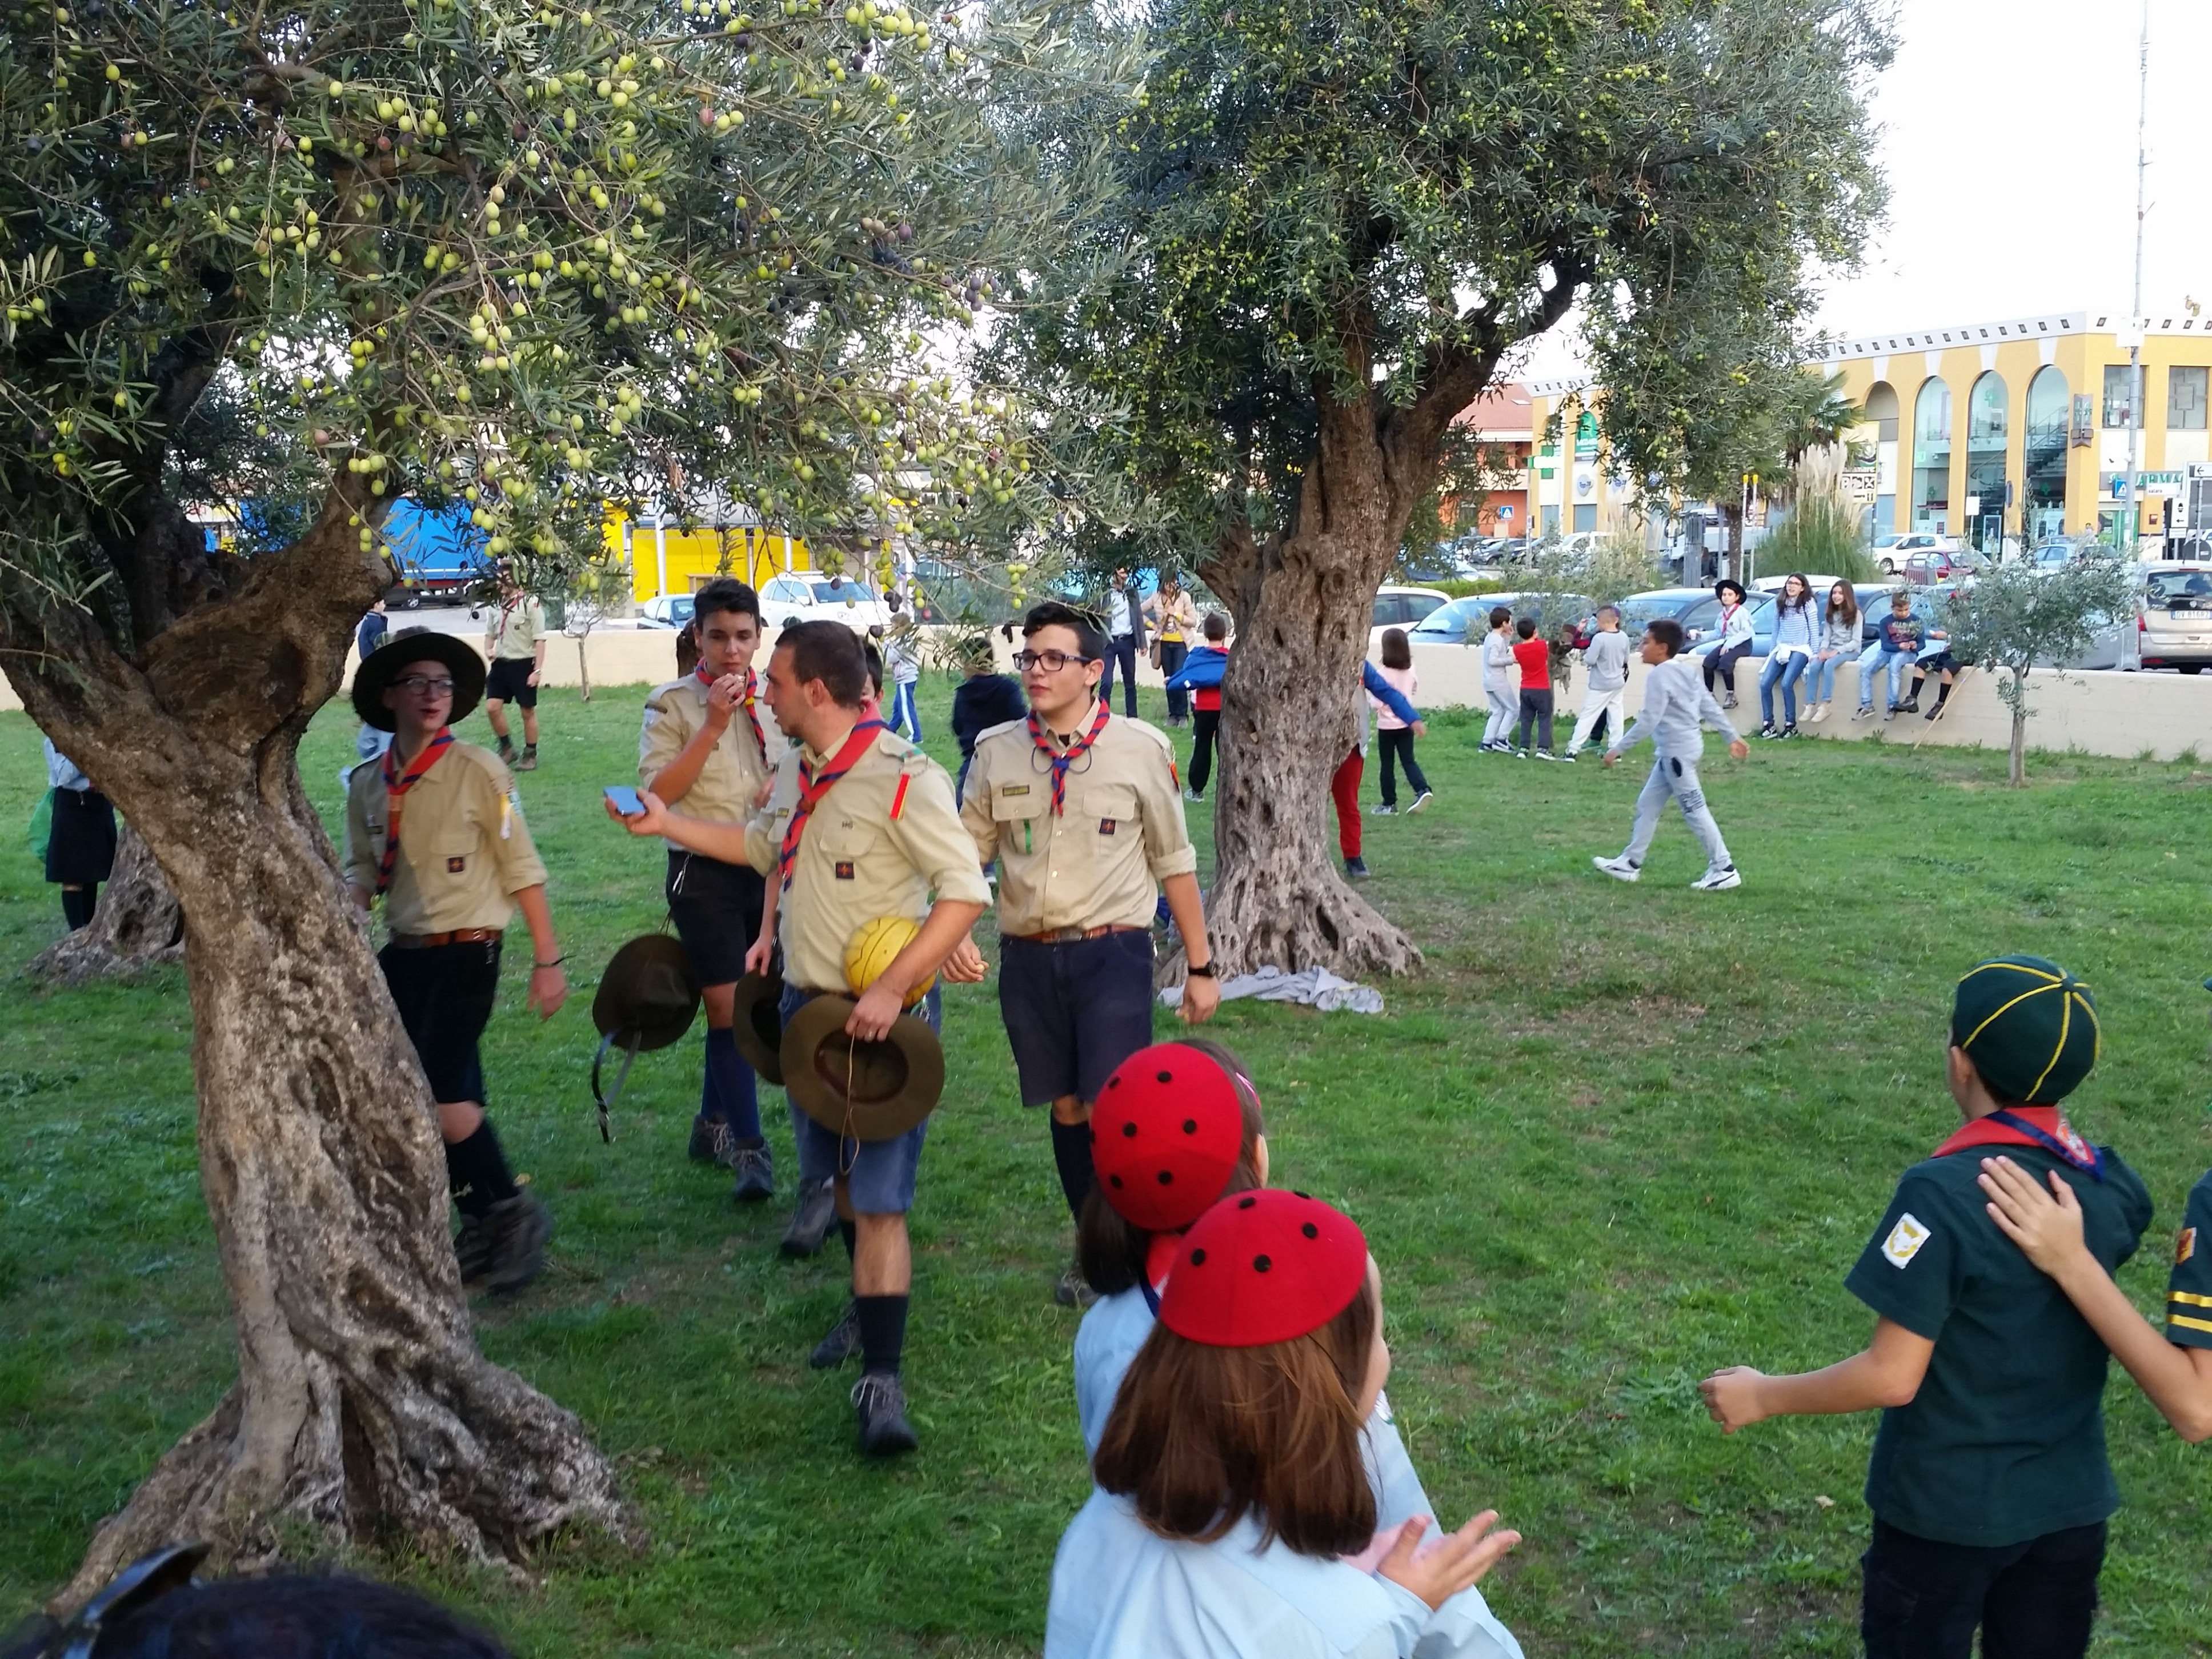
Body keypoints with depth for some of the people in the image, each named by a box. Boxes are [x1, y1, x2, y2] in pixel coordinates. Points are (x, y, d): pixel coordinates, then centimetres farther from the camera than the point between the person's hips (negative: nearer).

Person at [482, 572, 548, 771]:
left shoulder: (531, 604, -11)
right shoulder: (498, 605, 9)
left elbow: (540, 640, -12)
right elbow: (490, 633, 22)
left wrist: (538, 670, -16)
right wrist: (488, 650, 0)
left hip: (523, 664, -6)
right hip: (501, 663, 6)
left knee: (528, 711, 5)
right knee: (492, 707, -2)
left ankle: (530, 756, 17)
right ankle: (507, 749, 15)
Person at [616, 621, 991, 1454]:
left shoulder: (902, 777, -20)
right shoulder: (794, 770, 7)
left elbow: (965, 891, -23)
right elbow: (765, 845, 28)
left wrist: (891, 992, -27)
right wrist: (668, 824, 20)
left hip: (884, 1014, -8)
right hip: (806, 1003, 8)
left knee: (877, 1198, -10)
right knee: (836, 1169, 21)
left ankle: (881, 1377, -6)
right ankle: (869, 1304, 42)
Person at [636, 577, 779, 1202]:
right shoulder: (672, 704, -4)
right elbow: (659, 792, -14)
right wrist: (713, 725, -18)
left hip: (768, 866, 4)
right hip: (704, 873, -4)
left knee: (748, 1002, 11)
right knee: (726, 1005, -4)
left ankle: (714, 1122, 29)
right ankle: (748, 1147, 2)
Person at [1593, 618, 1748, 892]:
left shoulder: (1659, 675, -17)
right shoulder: (1685, 670, 11)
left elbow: (1649, 720, -23)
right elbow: (1710, 706, 13)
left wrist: (1618, 748, -19)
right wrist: (1732, 736, 17)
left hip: (1677, 751, -10)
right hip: (1672, 751, 10)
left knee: (1694, 810, -5)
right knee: (1648, 804, 15)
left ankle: (1723, 870, 0)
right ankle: (1631, 863, 21)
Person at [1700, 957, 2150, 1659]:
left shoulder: (1944, 1193, -25)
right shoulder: (2112, 1183, -5)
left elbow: (1892, 1378, -23)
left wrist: (1763, 1396, -10)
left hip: (1948, 1510, -5)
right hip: (2071, 1504, 5)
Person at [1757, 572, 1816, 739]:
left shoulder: (1808, 603, -1)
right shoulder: (1779, 604, 13)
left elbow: (1814, 629, -2)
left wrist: (1814, 654, -6)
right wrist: (1772, 650, 17)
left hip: (1800, 650, -5)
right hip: (1781, 649, 5)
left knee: (1786, 684, -26)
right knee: (1765, 684, -14)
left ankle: (1790, 725, -15)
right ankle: (1768, 724, -7)